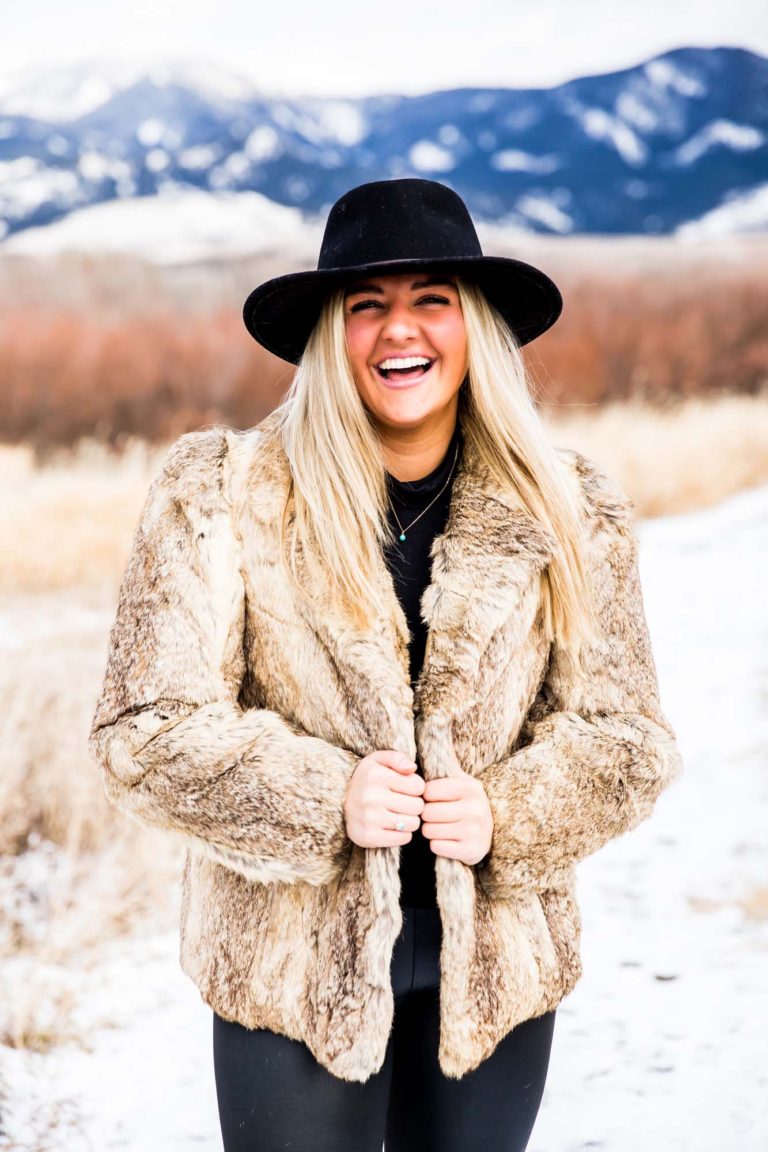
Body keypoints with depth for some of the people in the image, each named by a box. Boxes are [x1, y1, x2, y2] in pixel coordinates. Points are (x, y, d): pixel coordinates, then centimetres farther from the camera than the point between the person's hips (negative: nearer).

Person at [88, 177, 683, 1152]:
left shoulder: (566, 514, -1)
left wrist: (506, 816, -17)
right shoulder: (221, 494, -8)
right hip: (294, 964, -2)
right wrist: (326, 801, -22)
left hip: (495, 961, 3)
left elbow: (626, 734, 2)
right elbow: (145, 728, -10)